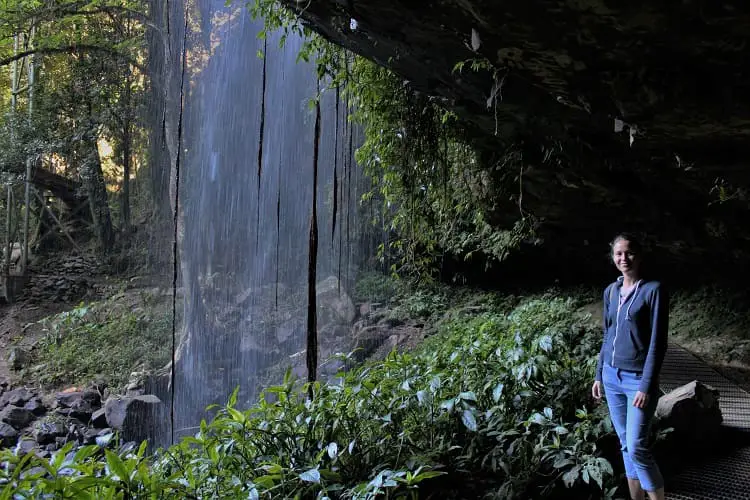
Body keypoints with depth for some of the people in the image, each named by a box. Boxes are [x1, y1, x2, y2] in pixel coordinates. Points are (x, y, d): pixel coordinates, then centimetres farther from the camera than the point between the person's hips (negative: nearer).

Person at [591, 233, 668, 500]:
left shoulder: (653, 290, -11)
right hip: (612, 377, 6)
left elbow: (658, 343, -13)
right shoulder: (610, 291, 7)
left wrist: (646, 386, -17)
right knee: (625, 445, 11)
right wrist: (599, 375, 15)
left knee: (636, 448, -8)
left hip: (638, 379, -6)